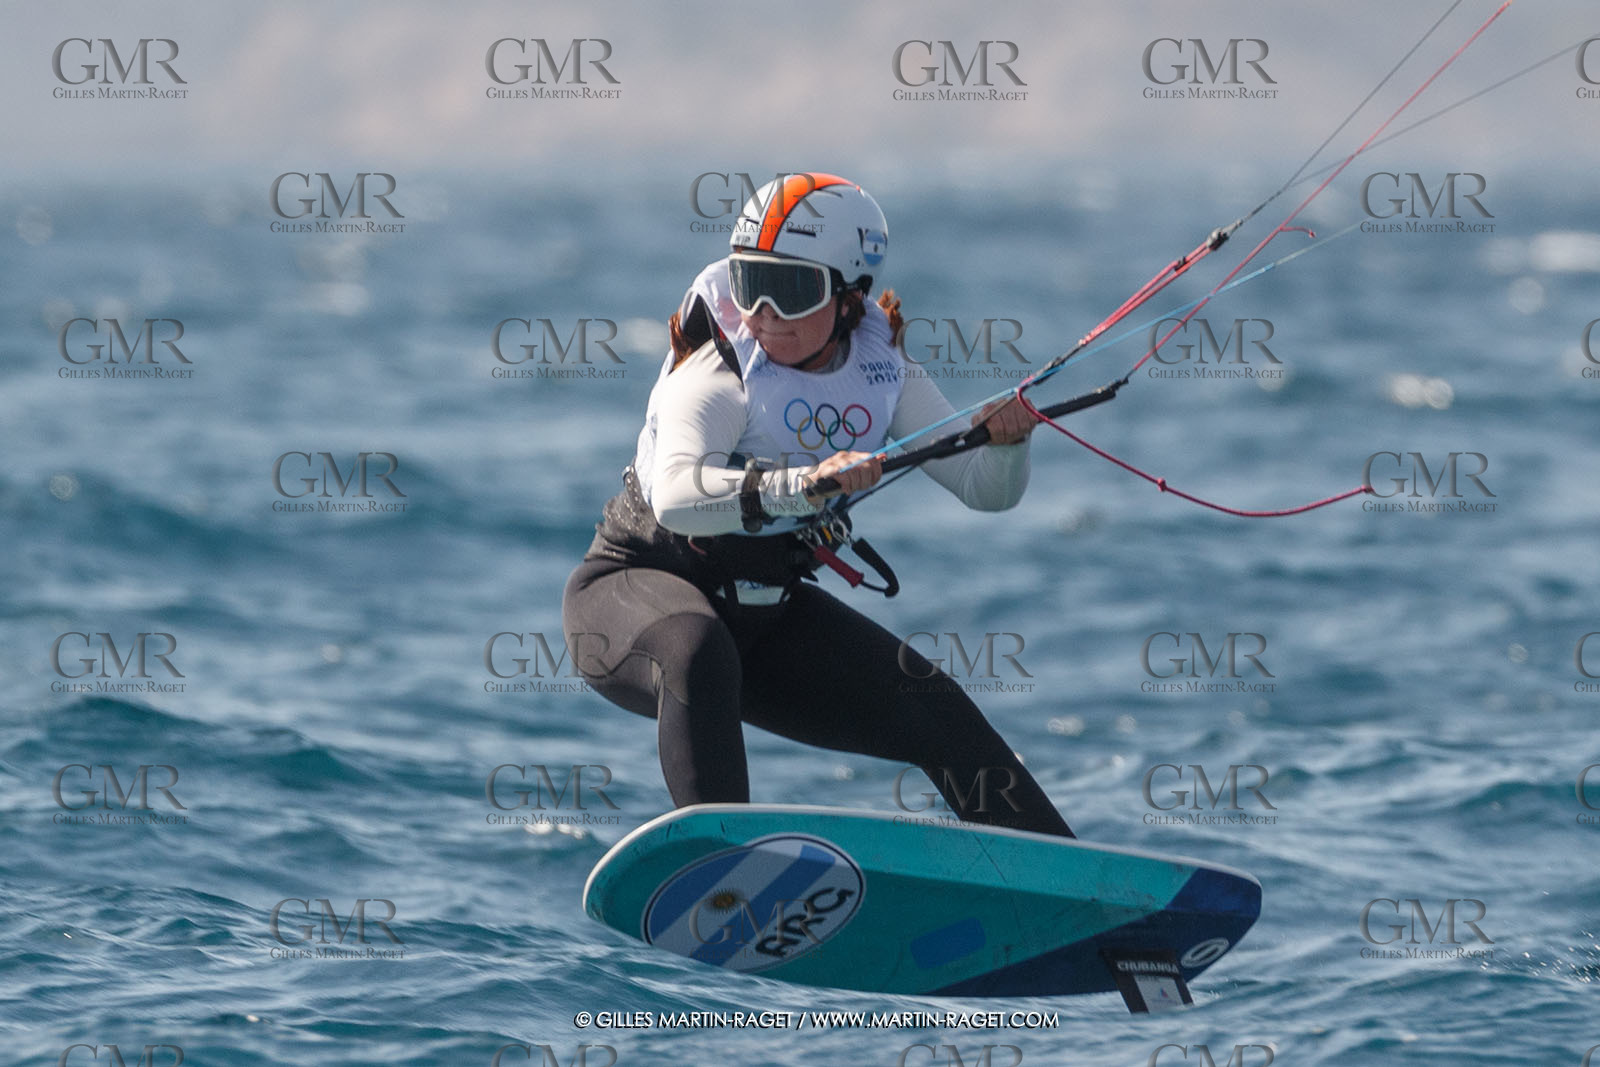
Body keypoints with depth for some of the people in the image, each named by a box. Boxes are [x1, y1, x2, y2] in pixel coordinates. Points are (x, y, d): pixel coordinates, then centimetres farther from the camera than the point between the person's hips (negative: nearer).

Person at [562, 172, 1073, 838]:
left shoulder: (879, 373, -6)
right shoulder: (720, 376, -25)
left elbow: (984, 489, -5)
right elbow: (676, 495, -44)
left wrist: (1005, 441, -28)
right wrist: (802, 483, -58)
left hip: (764, 613, 6)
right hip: (634, 584, -6)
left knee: (934, 712, -2)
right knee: (698, 653, -40)